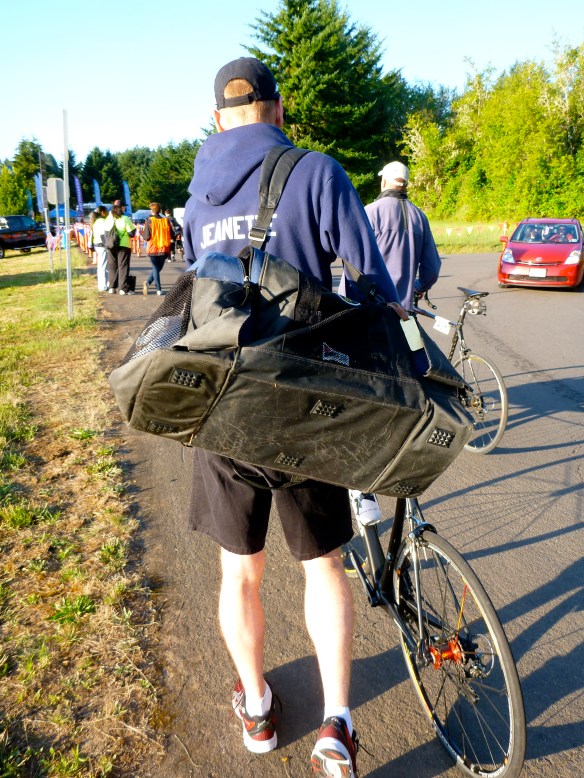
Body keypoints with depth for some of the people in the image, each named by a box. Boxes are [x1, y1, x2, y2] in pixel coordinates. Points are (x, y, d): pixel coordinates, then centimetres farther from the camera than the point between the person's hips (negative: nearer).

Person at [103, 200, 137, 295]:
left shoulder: (109, 218, 5)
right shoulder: (125, 219, -10)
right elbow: (132, 233, -11)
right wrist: (134, 229, 8)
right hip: (123, 245, -5)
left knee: (112, 266, 12)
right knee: (123, 266, -1)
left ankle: (112, 287, 15)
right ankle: (123, 288, -4)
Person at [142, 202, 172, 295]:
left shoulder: (149, 221, -8)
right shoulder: (166, 220, -1)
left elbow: (146, 237, -10)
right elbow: (171, 236, 2)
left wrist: (142, 232, 9)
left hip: (153, 249, -1)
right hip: (164, 249, 1)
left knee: (155, 268, 7)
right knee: (159, 268, 16)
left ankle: (159, 289, -2)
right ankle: (148, 282, 7)